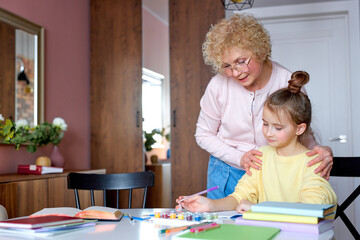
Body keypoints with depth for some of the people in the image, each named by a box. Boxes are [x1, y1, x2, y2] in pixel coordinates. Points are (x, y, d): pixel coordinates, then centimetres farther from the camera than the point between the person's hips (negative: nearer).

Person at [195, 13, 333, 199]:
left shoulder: (289, 84, -17)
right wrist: (239, 158, -17)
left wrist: (321, 151, -29)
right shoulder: (218, 85, -16)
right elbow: (204, 135, -3)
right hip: (228, 173, 1)